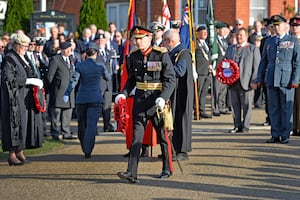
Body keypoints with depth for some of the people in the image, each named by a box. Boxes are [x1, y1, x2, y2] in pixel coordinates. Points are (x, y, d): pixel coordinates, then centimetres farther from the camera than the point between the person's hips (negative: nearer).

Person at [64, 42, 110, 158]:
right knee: (91, 124, -6)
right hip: (95, 99, -2)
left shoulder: (80, 66, -2)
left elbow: (74, 81, -12)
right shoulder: (100, 66, -3)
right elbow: (108, 78, 13)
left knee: (82, 124, 16)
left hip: (81, 99, 2)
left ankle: (85, 149, 27)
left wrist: (67, 94, -14)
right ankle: (88, 151, -15)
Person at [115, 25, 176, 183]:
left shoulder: (162, 55, -8)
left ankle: (167, 169, 26)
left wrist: (163, 98, -23)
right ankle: (131, 173, -9)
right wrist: (123, 94, 0)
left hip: (157, 100, -4)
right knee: (136, 136, -4)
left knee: (163, 135, 9)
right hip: (140, 100, 4)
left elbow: (170, 79, -10)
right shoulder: (133, 57, 6)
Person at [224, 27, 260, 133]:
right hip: (232, 81, 4)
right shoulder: (230, 48, 19)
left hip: (246, 82, -4)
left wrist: (254, 81, -10)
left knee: (246, 105, -1)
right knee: (235, 105, 6)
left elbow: (257, 66, 0)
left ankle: (245, 126, 6)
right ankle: (237, 125, 13)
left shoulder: (253, 49, 5)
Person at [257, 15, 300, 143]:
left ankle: (285, 135, 3)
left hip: (286, 80, -4)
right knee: (273, 108, 5)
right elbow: (263, 61, 18)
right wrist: (260, 79, 11)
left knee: (286, 108, -2)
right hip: (271, 80, 4)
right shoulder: (269, 41, 15)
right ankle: (275, 135, 10)